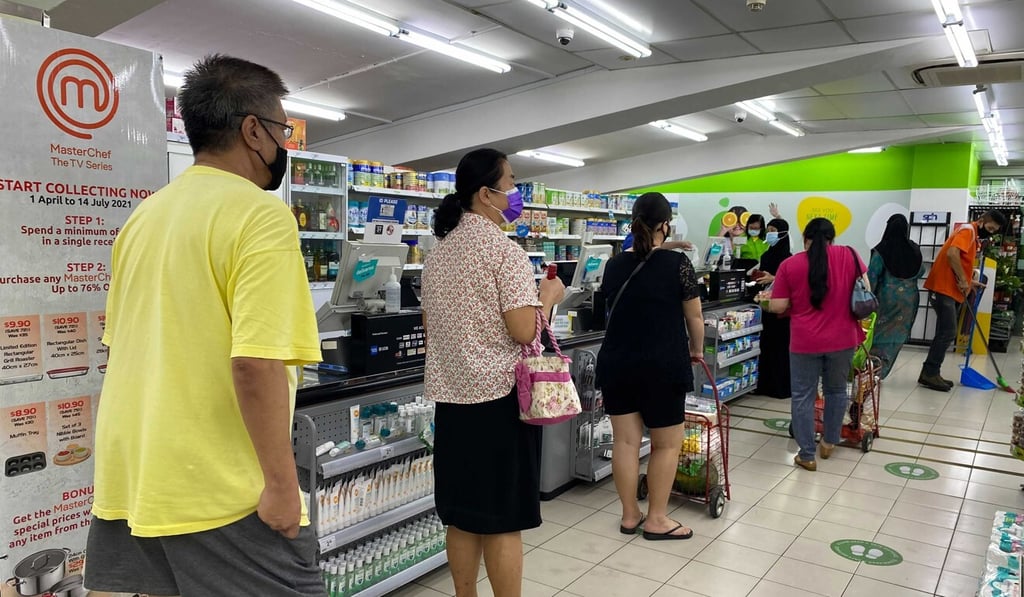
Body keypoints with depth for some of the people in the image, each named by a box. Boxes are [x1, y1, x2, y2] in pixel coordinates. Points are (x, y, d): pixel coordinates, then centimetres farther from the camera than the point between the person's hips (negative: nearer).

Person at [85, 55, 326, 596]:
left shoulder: (145, 214, 10)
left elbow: (119, 348, 17)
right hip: (219, 490, -8)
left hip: (130, 481, 8)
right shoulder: (260, 214, -15)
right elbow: (256, 363, -24)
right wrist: (281, 481, -16)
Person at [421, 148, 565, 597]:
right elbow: (524, 331, -18)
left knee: (462, 515, 15)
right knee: (503, 519, 3)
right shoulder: (504, 250, -13)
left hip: (452, 396, 7)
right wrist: (549, 295, -1)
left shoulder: (437, 253, 10)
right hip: (499, 397, -7)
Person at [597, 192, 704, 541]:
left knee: (625, 440, 10)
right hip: (662, 366, -5)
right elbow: (694, 317, -1)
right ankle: (656, 519, 17)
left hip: (616, 363, 5)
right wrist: (696, 350, 17)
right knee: (667, 443, 9)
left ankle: (629, 515, 21)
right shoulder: (677, 264, -9)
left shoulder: (614, 265, 6)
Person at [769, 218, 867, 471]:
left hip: (805, 342, -2)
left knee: (803, 396, 8)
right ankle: (829, 442, 35)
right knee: (836, 391, 21)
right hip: (841, 338, 3)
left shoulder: (789, 265, -6)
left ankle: (807, 455, 12)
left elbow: (777, 307, -7)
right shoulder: (849, 255, -1)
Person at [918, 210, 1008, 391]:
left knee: (945, 333, 10)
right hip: (943, 289, -10)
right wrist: (963, 280, -18)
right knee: (947, 333, -11)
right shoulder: (968, 231, -8)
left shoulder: (974, 238, 22)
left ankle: (931, 373, 12)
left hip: (950, 291, 10)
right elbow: (952, 254, -24)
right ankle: (929, 373, -8)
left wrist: (969, 282, 12)